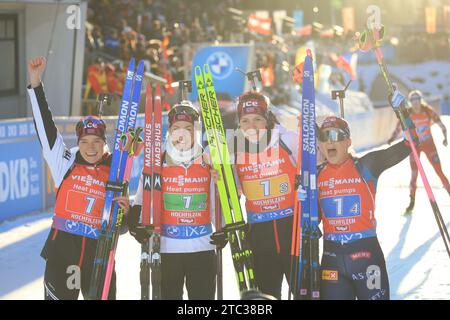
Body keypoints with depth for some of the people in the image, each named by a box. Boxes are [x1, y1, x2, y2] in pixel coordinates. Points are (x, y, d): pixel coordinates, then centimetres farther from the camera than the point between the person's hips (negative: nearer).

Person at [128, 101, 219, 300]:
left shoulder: (209, 163, 5)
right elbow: (141, 201, 8)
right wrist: (136, 225, -8)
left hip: (203, 248, 0)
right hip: (167, 248, 0)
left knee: (203, 296, 3)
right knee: (168, 296, 5)